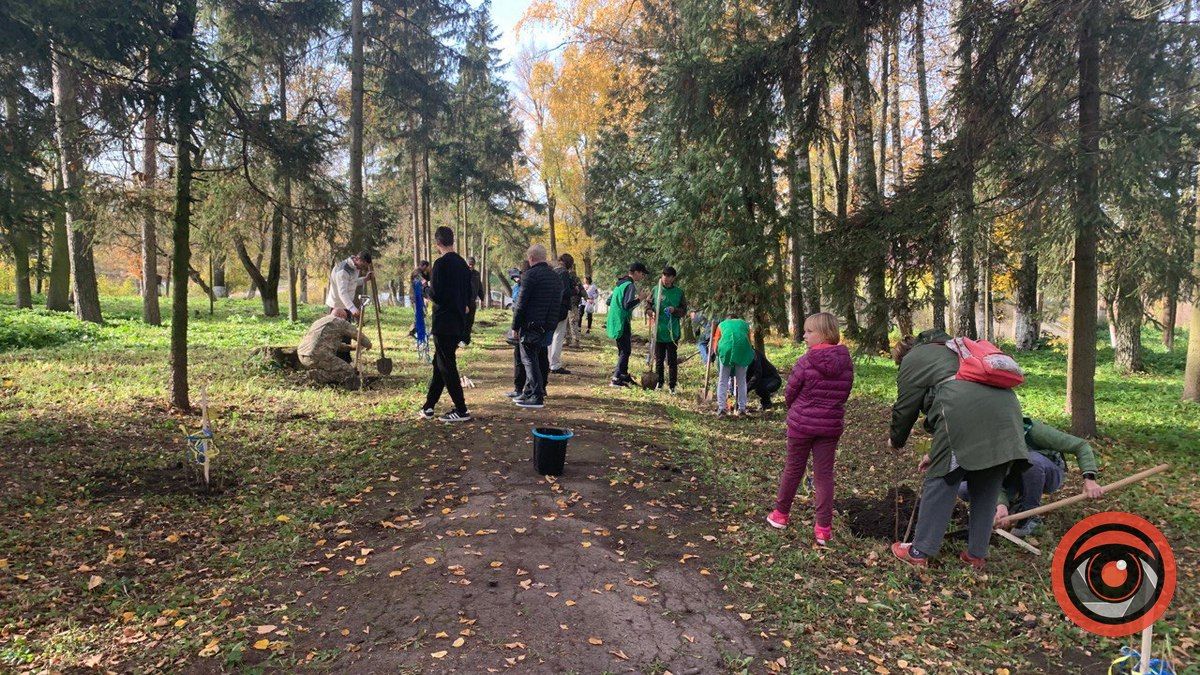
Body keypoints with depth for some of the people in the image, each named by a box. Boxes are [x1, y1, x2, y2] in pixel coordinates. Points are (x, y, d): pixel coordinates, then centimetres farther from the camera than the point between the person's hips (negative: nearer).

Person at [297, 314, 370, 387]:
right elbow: (359, 336, 14)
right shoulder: (340, 322, 7)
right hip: (319, 357, -9)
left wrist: (351, 347, 47)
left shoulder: (319, 322, 30)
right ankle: (318, 375, -7)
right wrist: (368, 345, 34)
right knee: (350, 374, -1)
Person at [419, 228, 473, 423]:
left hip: (444, 323, -8)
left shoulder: (441, 264, -14)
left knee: (446, 366, -1)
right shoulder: (462, 264, 11)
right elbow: (468, 294, 15)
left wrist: (428, 286, 0)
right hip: (459, 323, 8)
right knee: (439, 364, 16)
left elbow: (435, 295, -19)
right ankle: (428, 406, 23)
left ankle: (461, 410, 0)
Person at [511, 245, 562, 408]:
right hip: (548, 326, 8)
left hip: (532, 325, -8)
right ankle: (529, 392, 23)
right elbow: (559, 304, 17)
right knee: (540, 359, 15)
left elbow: (522, 303, -13)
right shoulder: (556, 277, 15)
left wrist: (515, 326, -7)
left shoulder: (530, 275, -10)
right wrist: (552, 324, 18)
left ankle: (537, 397, -7)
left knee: (529, 359, -3)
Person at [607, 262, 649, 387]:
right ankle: (617, 379, -9)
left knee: (623, 349, 19)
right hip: (622, 322, -10)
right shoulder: (630, 285, -14)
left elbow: (609, 301, 21)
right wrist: (639, 299, -13)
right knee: (625, 351, -6)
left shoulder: (620, 283, 16)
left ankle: (623, 374, 29)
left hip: (614, 321, 10)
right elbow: (627, 305, -23)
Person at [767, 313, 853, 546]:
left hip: (801, 422, -3)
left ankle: (781, 513, 30)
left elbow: (789, 393, -8)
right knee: (824, 474, 9)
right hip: (831, 424, 3)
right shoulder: (846, 362, -3)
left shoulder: (806, 362, -17)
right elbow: (844, 394, 6)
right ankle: (824, 527, 9)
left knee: (793, 468, 13)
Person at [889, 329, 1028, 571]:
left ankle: (920, 552, 9)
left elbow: (905, 407, 14)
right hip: (1005, 408, 7)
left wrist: (896, 440, 32)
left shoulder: (914, 359, 18)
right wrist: (937, 453, 40)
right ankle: (977, 555, 23)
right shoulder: (953, 350, 40)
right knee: (987, 488, 15)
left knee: (940, 483, 2)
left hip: (965, 413, -7)